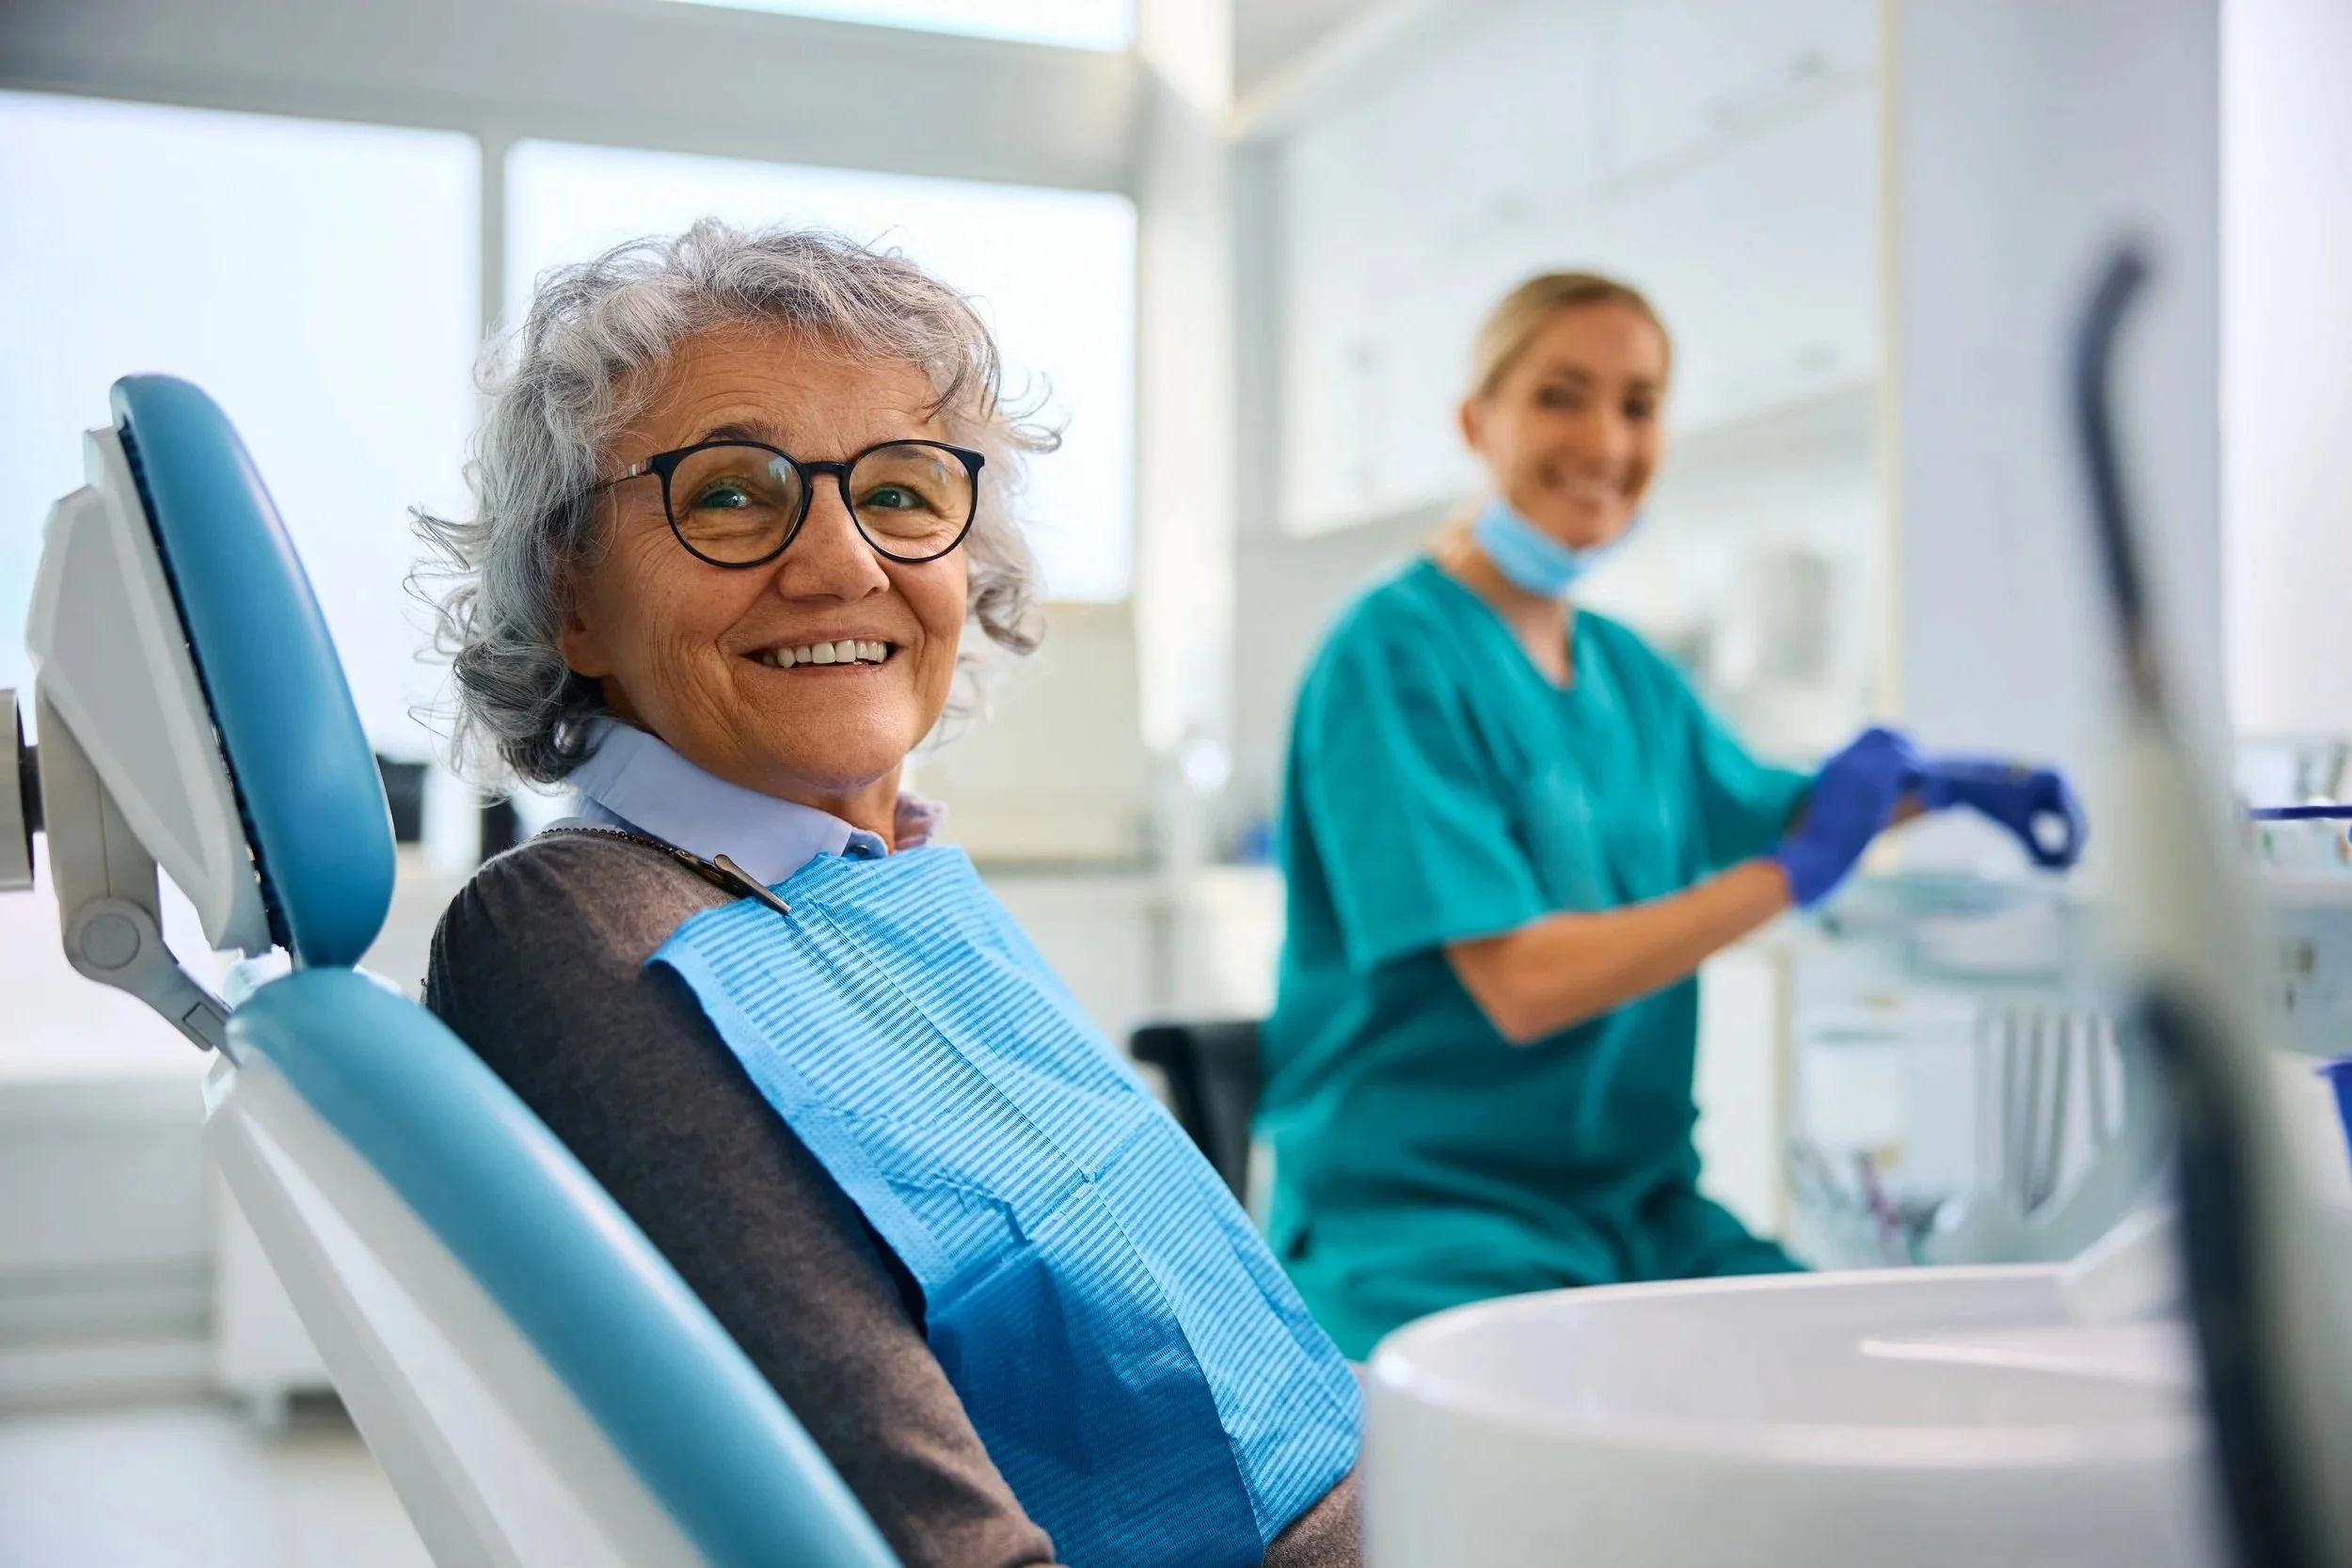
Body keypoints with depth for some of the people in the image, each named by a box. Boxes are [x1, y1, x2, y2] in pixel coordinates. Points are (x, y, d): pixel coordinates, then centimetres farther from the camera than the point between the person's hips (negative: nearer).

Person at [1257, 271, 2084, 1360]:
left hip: (1640, 1205, 8)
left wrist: (1931, 788, 11)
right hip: (1421, 1220, -7)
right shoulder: (1396, 656, -12)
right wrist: (1794, 874, -14)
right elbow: (1521, 985, -19)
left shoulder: (1628, 671, 12)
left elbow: (1765, 812, 30)